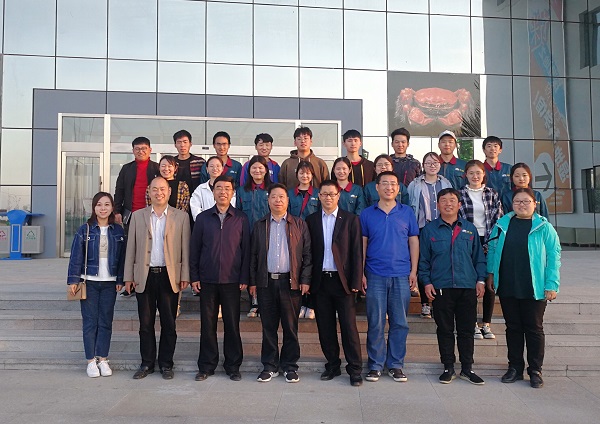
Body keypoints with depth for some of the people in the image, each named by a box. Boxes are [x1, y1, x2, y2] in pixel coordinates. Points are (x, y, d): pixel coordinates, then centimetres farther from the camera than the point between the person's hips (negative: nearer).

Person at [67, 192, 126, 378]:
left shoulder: (118, 231, 4)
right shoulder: (85, 230, -2)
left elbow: (122, 257, 6)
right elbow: (76, 256, -1)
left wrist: (120, 280, 3)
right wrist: (73, 280, -5)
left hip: (109, 282, 2)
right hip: (89, 281, -2)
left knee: (106, 321, 6)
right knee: (90, 321, 3)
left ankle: (103, 359, 16)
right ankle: (91, 360, 12)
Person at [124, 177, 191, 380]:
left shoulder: (181, 217, 4)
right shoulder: (138, 216, 9)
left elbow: (185, 248, 1)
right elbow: (131, 248, 7)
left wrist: (185, 276, -4)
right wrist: (128, 276, 3)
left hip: (169, 276, -1)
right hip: (144, 276, 1)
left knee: (168, 324, 5)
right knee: (145, 323, 8)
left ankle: (166, 364, 18)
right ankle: (147, 363, 21)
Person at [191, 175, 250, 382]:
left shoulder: (241, 219, 3)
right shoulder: (203, 218, 6)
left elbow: (246, 249, 3)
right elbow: (194, 248, 6)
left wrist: (244, 278, -3)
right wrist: (194, 276, 1)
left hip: (232, 280, -1)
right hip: (207, 280, 1)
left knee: (232, 325, 4)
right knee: (207, 324, 7)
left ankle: (233, 366, 17)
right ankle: (206, 366, 19)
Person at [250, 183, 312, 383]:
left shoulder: (299, 225, 5)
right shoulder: (259, 225, 10)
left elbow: (307, 254, 3)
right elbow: (253, 255, 9)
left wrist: (305, 280, -5)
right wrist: (253, 282, 4)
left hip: (291, 282, -1)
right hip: (266, 282, 2)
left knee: (291, 327, 5)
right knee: (268, 327, 8)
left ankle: (290, 366, 18)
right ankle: (269, 366, 19)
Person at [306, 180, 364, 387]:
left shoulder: (351, 219, 3)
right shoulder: (311, 220, 9)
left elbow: (356, 252, -1)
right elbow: (308, 252, 6)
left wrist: (356, 281, -7)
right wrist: (308, 280, 0)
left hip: (343, 280, -2)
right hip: (320, 281, 3)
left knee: (349, 326, -1)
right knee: (325, 327, 9)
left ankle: (355, 369, 9)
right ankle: (332, 365, 23)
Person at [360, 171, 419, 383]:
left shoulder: (407, 212, 7)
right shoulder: (367, 214, 5)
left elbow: (414, 242, 7)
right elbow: (362, 244, 5)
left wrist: (413, 272, 1)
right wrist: (361, 273, 0)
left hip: (402, 276, 1)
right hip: (375, 276, -1)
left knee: (400, 323, 6)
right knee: (375, 323, 3)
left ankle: (395, 364, 17)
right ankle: (375, 365, 14)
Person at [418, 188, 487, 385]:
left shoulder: (469, 229, 10)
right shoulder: (430, 229, 5)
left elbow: (479, 257, 12)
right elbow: (423, 259, 5)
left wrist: (481, 280, 3)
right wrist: (426, 282, -3)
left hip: (467, 287, 1)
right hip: (441, 288, -1)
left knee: (466, 330, 7)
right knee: (445, 330, 6)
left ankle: (467, 369, 19)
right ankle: (448, 368, 18)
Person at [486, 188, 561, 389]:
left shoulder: (544, 227, -2)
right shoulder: (502, 225, 5)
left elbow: (554, 256, -5)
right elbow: (492, 249, 13)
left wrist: (551, 284, -10)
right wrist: (491, 272, 7)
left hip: (534, 289, -3)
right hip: (507, 287, 3)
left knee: (534, 328, 7)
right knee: (513, 327, 12)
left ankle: (535, 370, 19)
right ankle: (515, 367, 23)